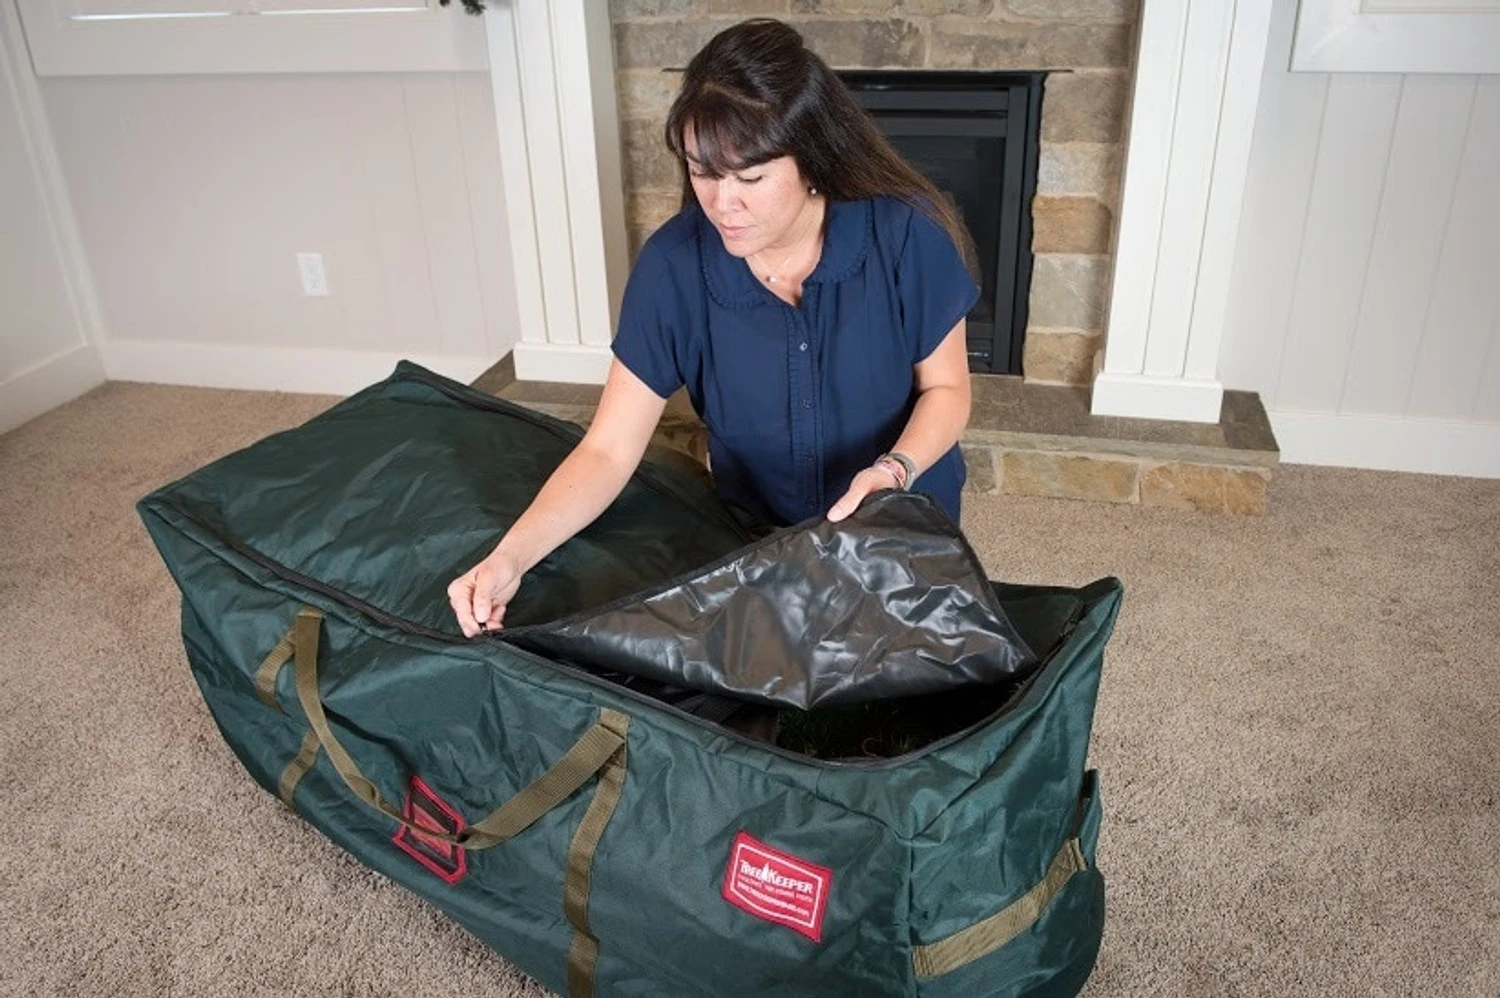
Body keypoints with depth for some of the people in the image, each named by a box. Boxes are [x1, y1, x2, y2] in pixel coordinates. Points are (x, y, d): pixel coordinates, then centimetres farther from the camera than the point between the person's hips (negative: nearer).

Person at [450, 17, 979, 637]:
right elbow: (608, 450, -20)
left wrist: (895, 469, -30)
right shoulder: (672, 266, -22)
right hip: (757, 539, 1)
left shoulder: (905, 237, -24)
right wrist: (510, 557, -33)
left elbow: (946, 386, -10)